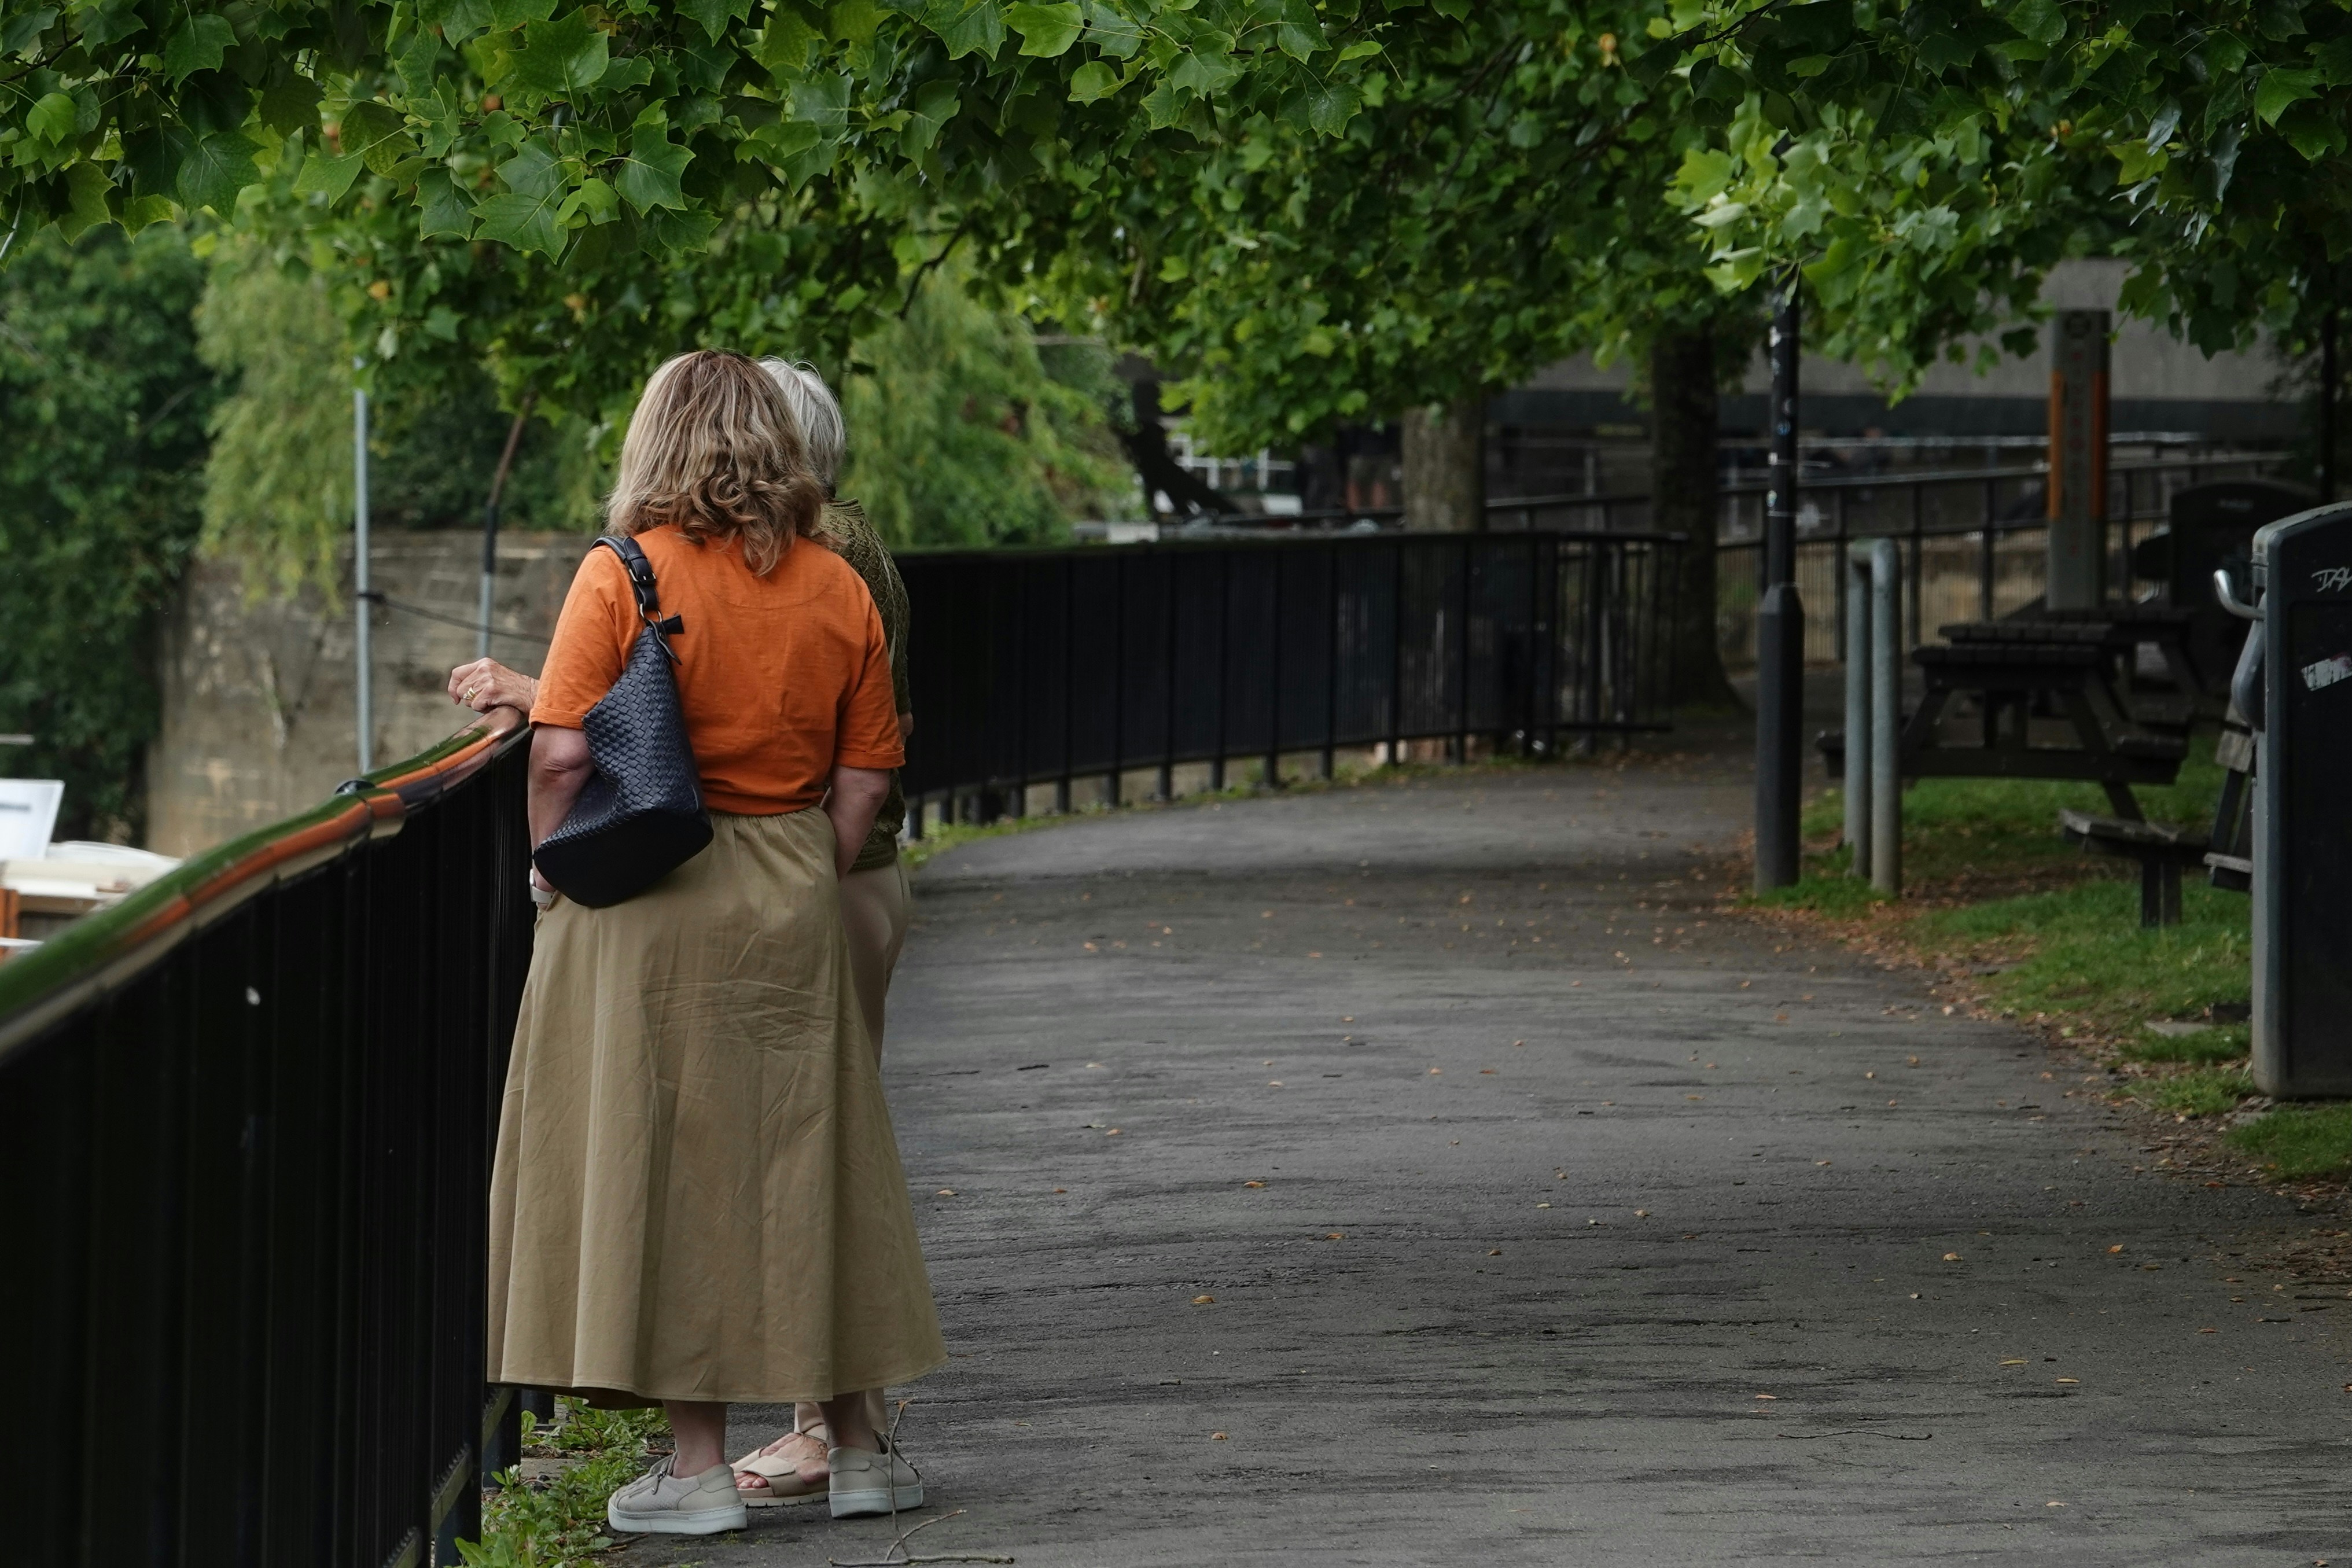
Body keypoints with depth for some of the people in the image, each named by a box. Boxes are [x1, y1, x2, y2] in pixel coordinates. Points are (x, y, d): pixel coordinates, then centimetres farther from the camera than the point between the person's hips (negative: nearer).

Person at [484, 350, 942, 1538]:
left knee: (668, 1163, 2)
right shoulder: (837, 592, 4)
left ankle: (698, 1464, 3)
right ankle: (854, 1448, 20)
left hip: (645, 903, -4)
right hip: (794, 907, 4)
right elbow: (864, 779, 3)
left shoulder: (623, 576, -9)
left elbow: (562, 752, -15)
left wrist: (554, 872, 0)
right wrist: (808, 889, 13)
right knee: (806, 1159, 13)